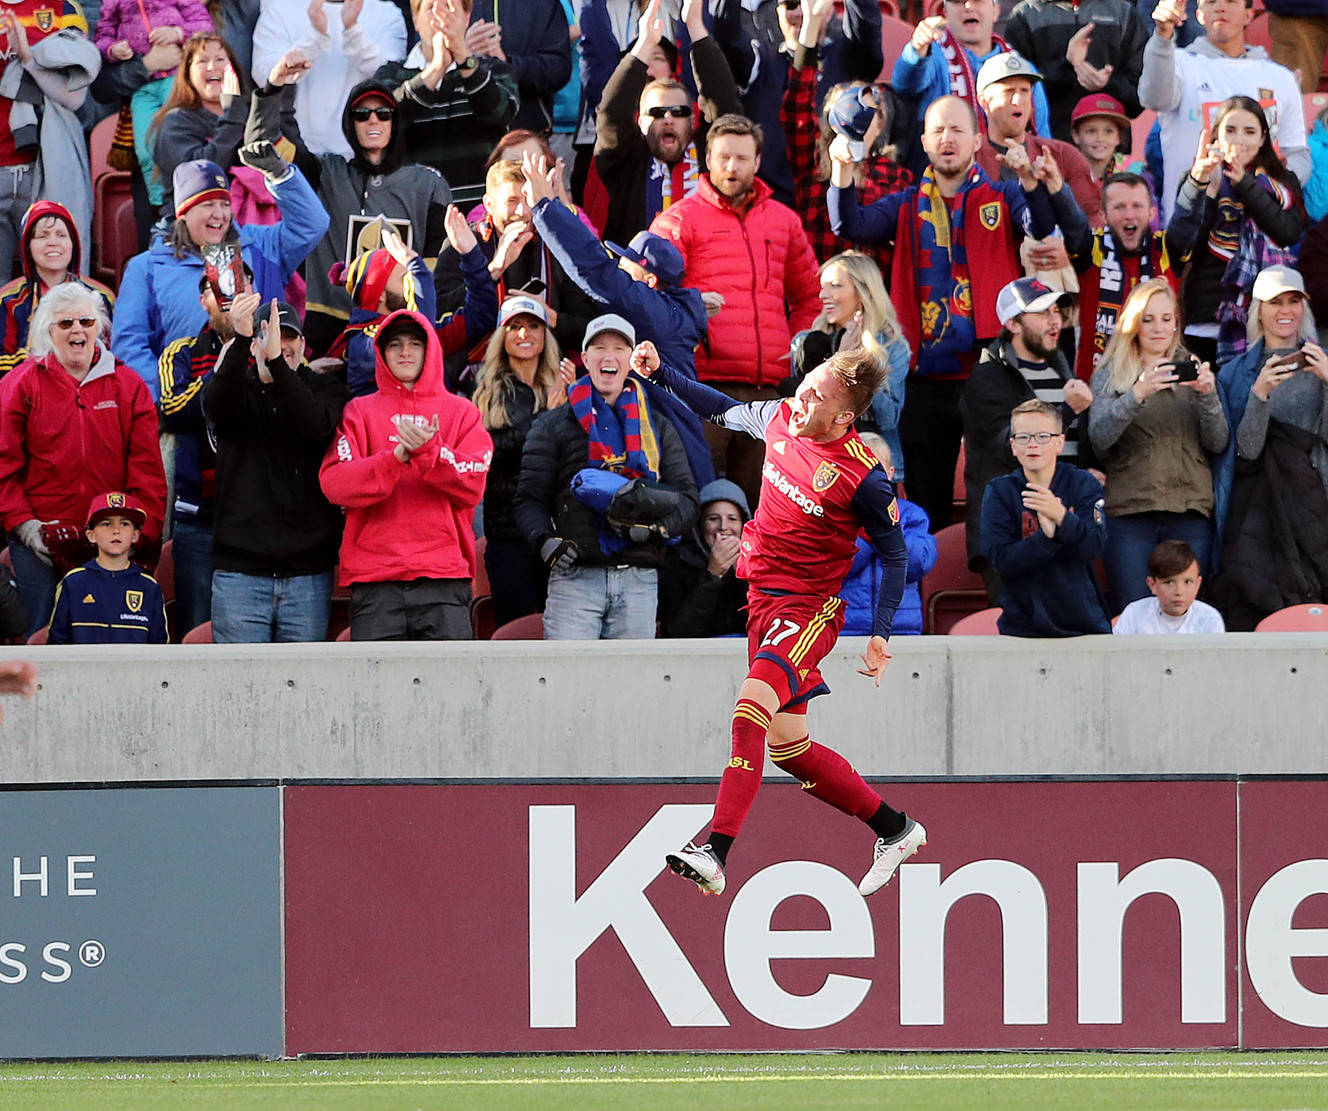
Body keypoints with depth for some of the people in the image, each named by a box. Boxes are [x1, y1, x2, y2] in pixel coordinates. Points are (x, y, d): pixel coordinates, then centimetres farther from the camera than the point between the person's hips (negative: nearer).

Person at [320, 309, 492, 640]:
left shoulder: (461, 412, 15)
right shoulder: (359, 412, 13)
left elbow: (472, 486, 1)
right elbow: (334, 484, -2)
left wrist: (428, 451, -14)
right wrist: (398, 457, -14)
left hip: (444, 575, 0)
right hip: (375, 581, 0)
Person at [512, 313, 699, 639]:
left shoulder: (659, 428, 18)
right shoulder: (554, 425, 12)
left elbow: (687, 499, 11)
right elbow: (529, 499, 7)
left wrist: (660, 527, -11)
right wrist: (544, 539, -14)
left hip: (640, 578, 2)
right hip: (575, 575, -2)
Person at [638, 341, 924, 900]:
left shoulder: (864, 478, -19)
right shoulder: (780, 418, -2)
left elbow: (895, 555, -7)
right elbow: (726, 411, 19)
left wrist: (880, 636, -10)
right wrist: (661, 373, 13)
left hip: (809, 608, -8)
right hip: (762, 597, 8)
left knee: (751, 709, -28)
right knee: (788, 747, 12)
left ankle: (715, 853, -35)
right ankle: (895, 829, 28)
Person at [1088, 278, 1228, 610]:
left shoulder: (1192, 370, 15)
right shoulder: (1110, 375, 8)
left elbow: (1218, 444, 7)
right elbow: (1098, 438, -8)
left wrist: (1207, 395, -10)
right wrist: (1137, 394, -22)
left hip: (1190, 511, 2)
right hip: (1129, 510, -2)